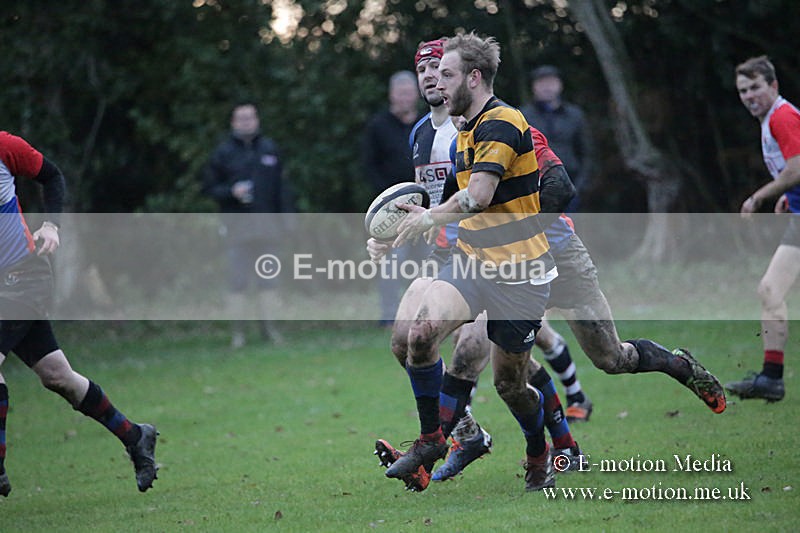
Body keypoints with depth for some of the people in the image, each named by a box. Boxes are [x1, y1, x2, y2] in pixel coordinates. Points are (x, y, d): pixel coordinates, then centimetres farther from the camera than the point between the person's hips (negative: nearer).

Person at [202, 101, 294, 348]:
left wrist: (286, 217, 2)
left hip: (266, 223, 2)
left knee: (268, 277, 3)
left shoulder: (269, 149, 8)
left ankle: (268, 325, 10)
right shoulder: (223, 152, 3)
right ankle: (238, 330, 2)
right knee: (237, 278, -3)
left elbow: (282, 186, 9)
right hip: (237, 223, -2)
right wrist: (231, 192, -13)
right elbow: (209, 187, 4)